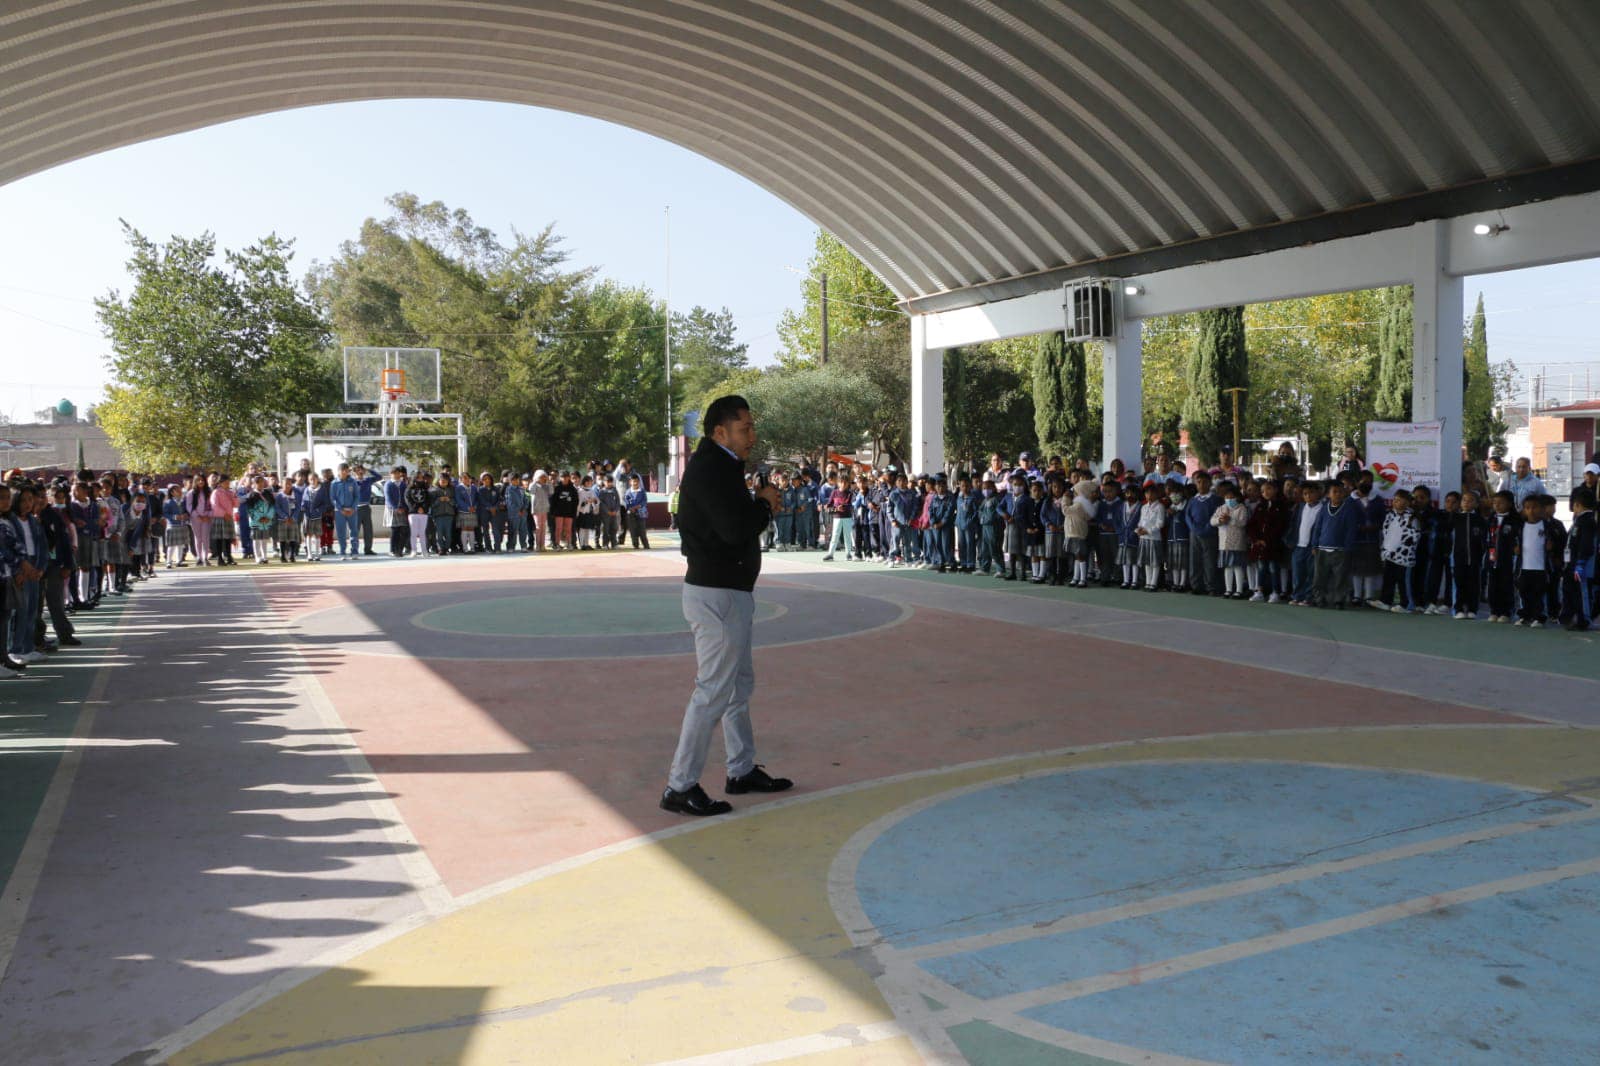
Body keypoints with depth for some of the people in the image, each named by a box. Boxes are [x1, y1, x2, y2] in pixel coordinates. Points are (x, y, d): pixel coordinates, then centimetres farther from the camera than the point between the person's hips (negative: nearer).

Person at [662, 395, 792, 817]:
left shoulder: (719, 466, 16)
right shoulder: (710, 468, -17)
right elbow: (736, 528, -26)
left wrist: (758, 505, 0)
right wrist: (764, 503, -10)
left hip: (728, 589, 11)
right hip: (717, 593, -11)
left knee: (739, 683, 18)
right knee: (714, 689, -8)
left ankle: (742, 770, 30)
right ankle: (680, 787, -1)